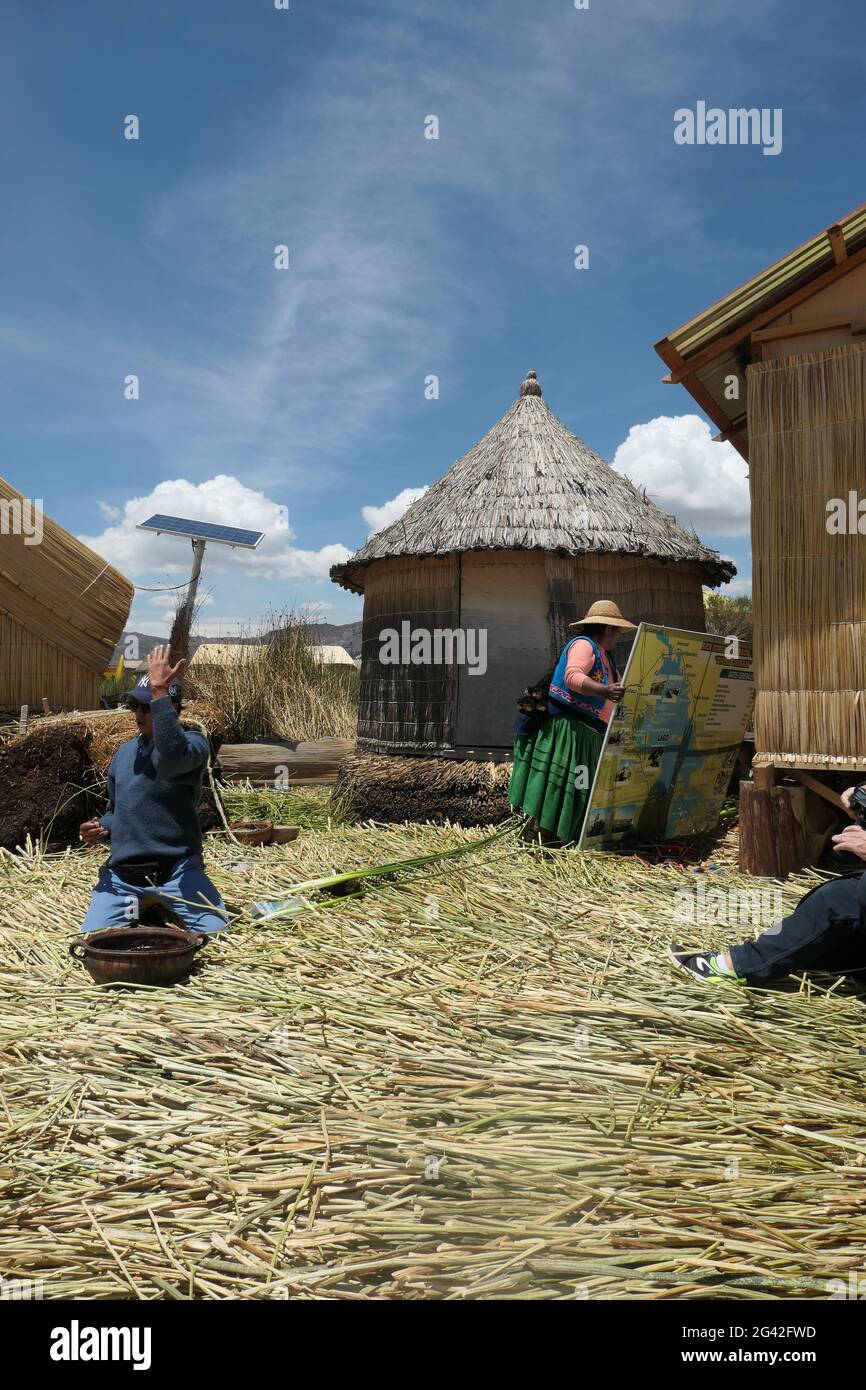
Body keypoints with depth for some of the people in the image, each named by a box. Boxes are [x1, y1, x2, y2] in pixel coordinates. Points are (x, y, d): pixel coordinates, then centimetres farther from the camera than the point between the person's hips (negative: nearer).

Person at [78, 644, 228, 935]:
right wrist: (100, 828, 2)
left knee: (217, 935, -17)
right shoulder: (125, 752, 12)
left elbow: (171, 756, -34)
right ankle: (144, 909, 18)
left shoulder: (193, 743, -8)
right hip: (121, 875, 5)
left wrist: (160, 691, -32)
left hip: (177, 870, -5)